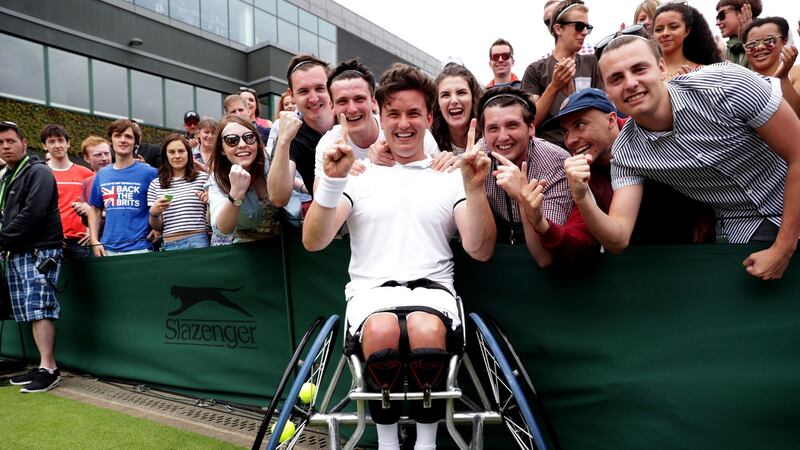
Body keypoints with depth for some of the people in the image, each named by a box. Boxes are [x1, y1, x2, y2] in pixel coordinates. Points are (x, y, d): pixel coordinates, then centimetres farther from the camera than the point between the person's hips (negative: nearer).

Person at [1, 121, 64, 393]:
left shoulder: (38, 173, -5)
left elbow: (31, 214, -16)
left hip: (39, 250, -8)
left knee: (39, 307, -12)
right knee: (31, 311, 6)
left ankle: (48, 368, -11)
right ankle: (44, 366, 10)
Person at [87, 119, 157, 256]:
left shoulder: (149, 173, -2)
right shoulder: (102, 174, 12)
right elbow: (95, 210, 18)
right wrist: (94, 241, 9)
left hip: (139, 247, -4)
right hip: (107, 249, 4)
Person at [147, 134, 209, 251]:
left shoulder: (202, 178, 1)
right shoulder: (155, 184, 9)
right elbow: (156, 227, 10)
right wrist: (154, 213, -10)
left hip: (197, 241, -2)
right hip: (169, 245, 2)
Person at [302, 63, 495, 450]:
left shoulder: (450, 179, 13)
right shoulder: (360, 176, 13)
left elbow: (480, 251, 2)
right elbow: (313, 242, 1)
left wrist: (475, 188, -12)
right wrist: (332, 180, -13)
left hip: (431, 286, 0)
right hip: (371, 289, 0)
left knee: (427, 332, -35)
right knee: (381, 333, -35)